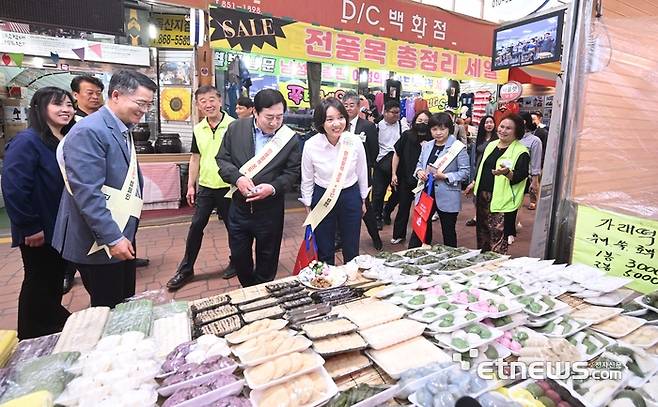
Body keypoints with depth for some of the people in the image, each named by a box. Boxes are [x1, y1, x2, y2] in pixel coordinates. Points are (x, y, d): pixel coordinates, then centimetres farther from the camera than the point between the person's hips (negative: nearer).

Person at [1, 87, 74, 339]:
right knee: (38, 283, 9)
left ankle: (55, 324, 41)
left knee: (55, 280, 21)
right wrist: (30, 228, -19)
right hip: (38, 233, -6)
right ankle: (32, 339, 29)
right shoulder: (27, 141, -17)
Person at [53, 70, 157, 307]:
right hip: (100, 243, -9)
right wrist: (113, 238, -23)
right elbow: (87, 192, -24)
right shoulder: (89, 131, -19)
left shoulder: (123, 131, 11)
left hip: (123, 234, 9)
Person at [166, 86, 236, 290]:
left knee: (232, 226, 10)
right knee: (196, 226, 8)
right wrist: (191, 186, 10)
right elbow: (195, 158, 13)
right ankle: (186, 269, 20)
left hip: (228, 187, -4)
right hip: (205, 187, 5)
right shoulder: (198, 129, 6)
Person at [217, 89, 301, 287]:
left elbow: (292, 172, -5)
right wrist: (237, 178, -16)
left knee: (267, 260, 14)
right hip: (239, 207, 2)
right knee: (239, 256, 17)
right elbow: (222, 159, 2)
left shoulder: (290, 138, -9)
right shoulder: (235, 128, -3)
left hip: (270, 211, -2)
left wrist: (273, 187, -22)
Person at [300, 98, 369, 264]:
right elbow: (307, 179, -3)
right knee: (324, 251, 15)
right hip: (322, 199, -1)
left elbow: (362, 173, 1)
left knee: (351, 250, 18)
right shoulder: (311, 145, -17)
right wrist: (308, 206, 4)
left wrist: (363, 200, 10)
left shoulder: (355, 141, -14)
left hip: (351, 197, 1)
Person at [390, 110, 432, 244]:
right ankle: (398, 235, 26)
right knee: (403, 207, 12)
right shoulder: (407, 135, -5)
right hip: (404, 178, 1)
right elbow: (397, 154, 1)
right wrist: (394, 174, 0)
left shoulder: (431, 140, -8)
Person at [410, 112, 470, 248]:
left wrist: (445, 176, -22)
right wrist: (419, 172, -4)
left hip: (448, 198, -4)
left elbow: (464, 172, -11)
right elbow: (419, 164, 19)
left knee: (448, 232, 12)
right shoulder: (426, 146, 10)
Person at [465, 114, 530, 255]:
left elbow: (519, 177, -20)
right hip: (482, 195, 7)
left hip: (501, 201, -7)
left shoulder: (521, 152, -10)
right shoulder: (491, 145, 12)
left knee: (497, 235, -6)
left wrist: (507, 172, -38)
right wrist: (474, 183, 22)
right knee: (482, 231, 17)